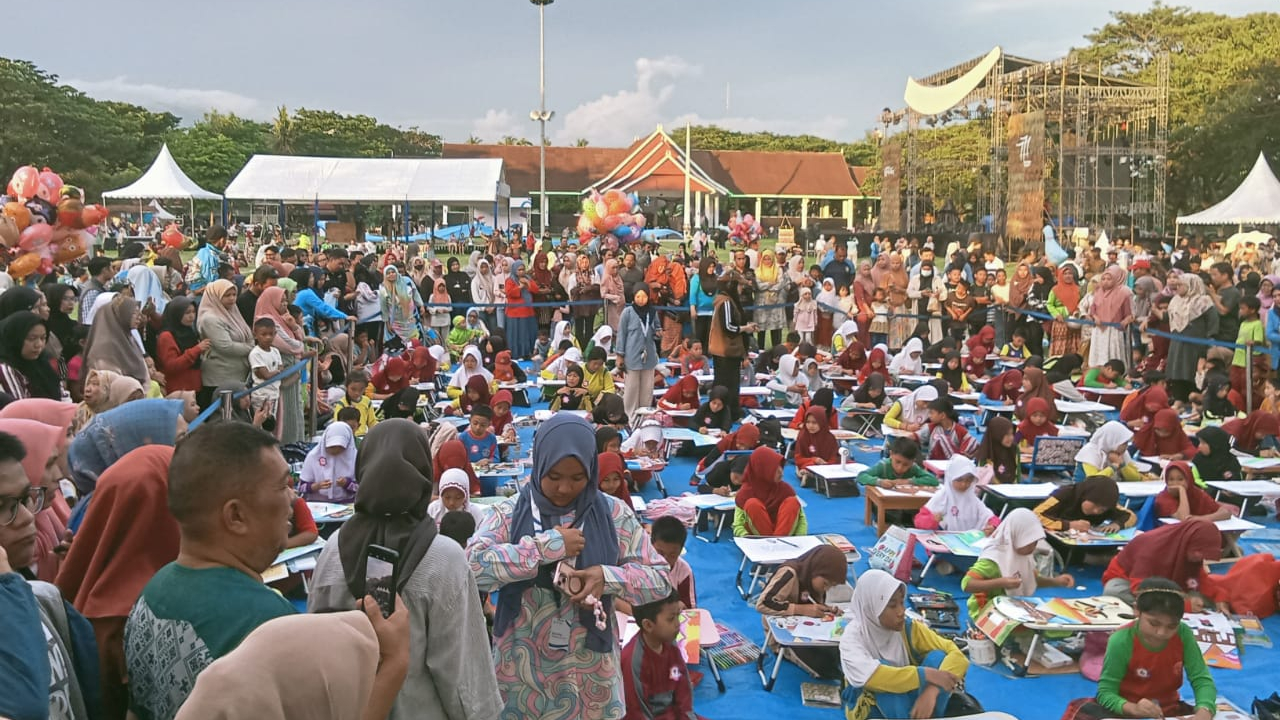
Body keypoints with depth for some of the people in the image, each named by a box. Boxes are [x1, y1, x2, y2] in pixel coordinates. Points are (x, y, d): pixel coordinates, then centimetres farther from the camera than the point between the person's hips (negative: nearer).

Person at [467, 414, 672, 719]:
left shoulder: (612, 513, -2)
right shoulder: (510, 512, -5)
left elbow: (660, 579, 0)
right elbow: (472, 565, -21)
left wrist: (608, 577, -18)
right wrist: (548, 545, -20)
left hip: (590, 673, 1)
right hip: (522, 670, -1)